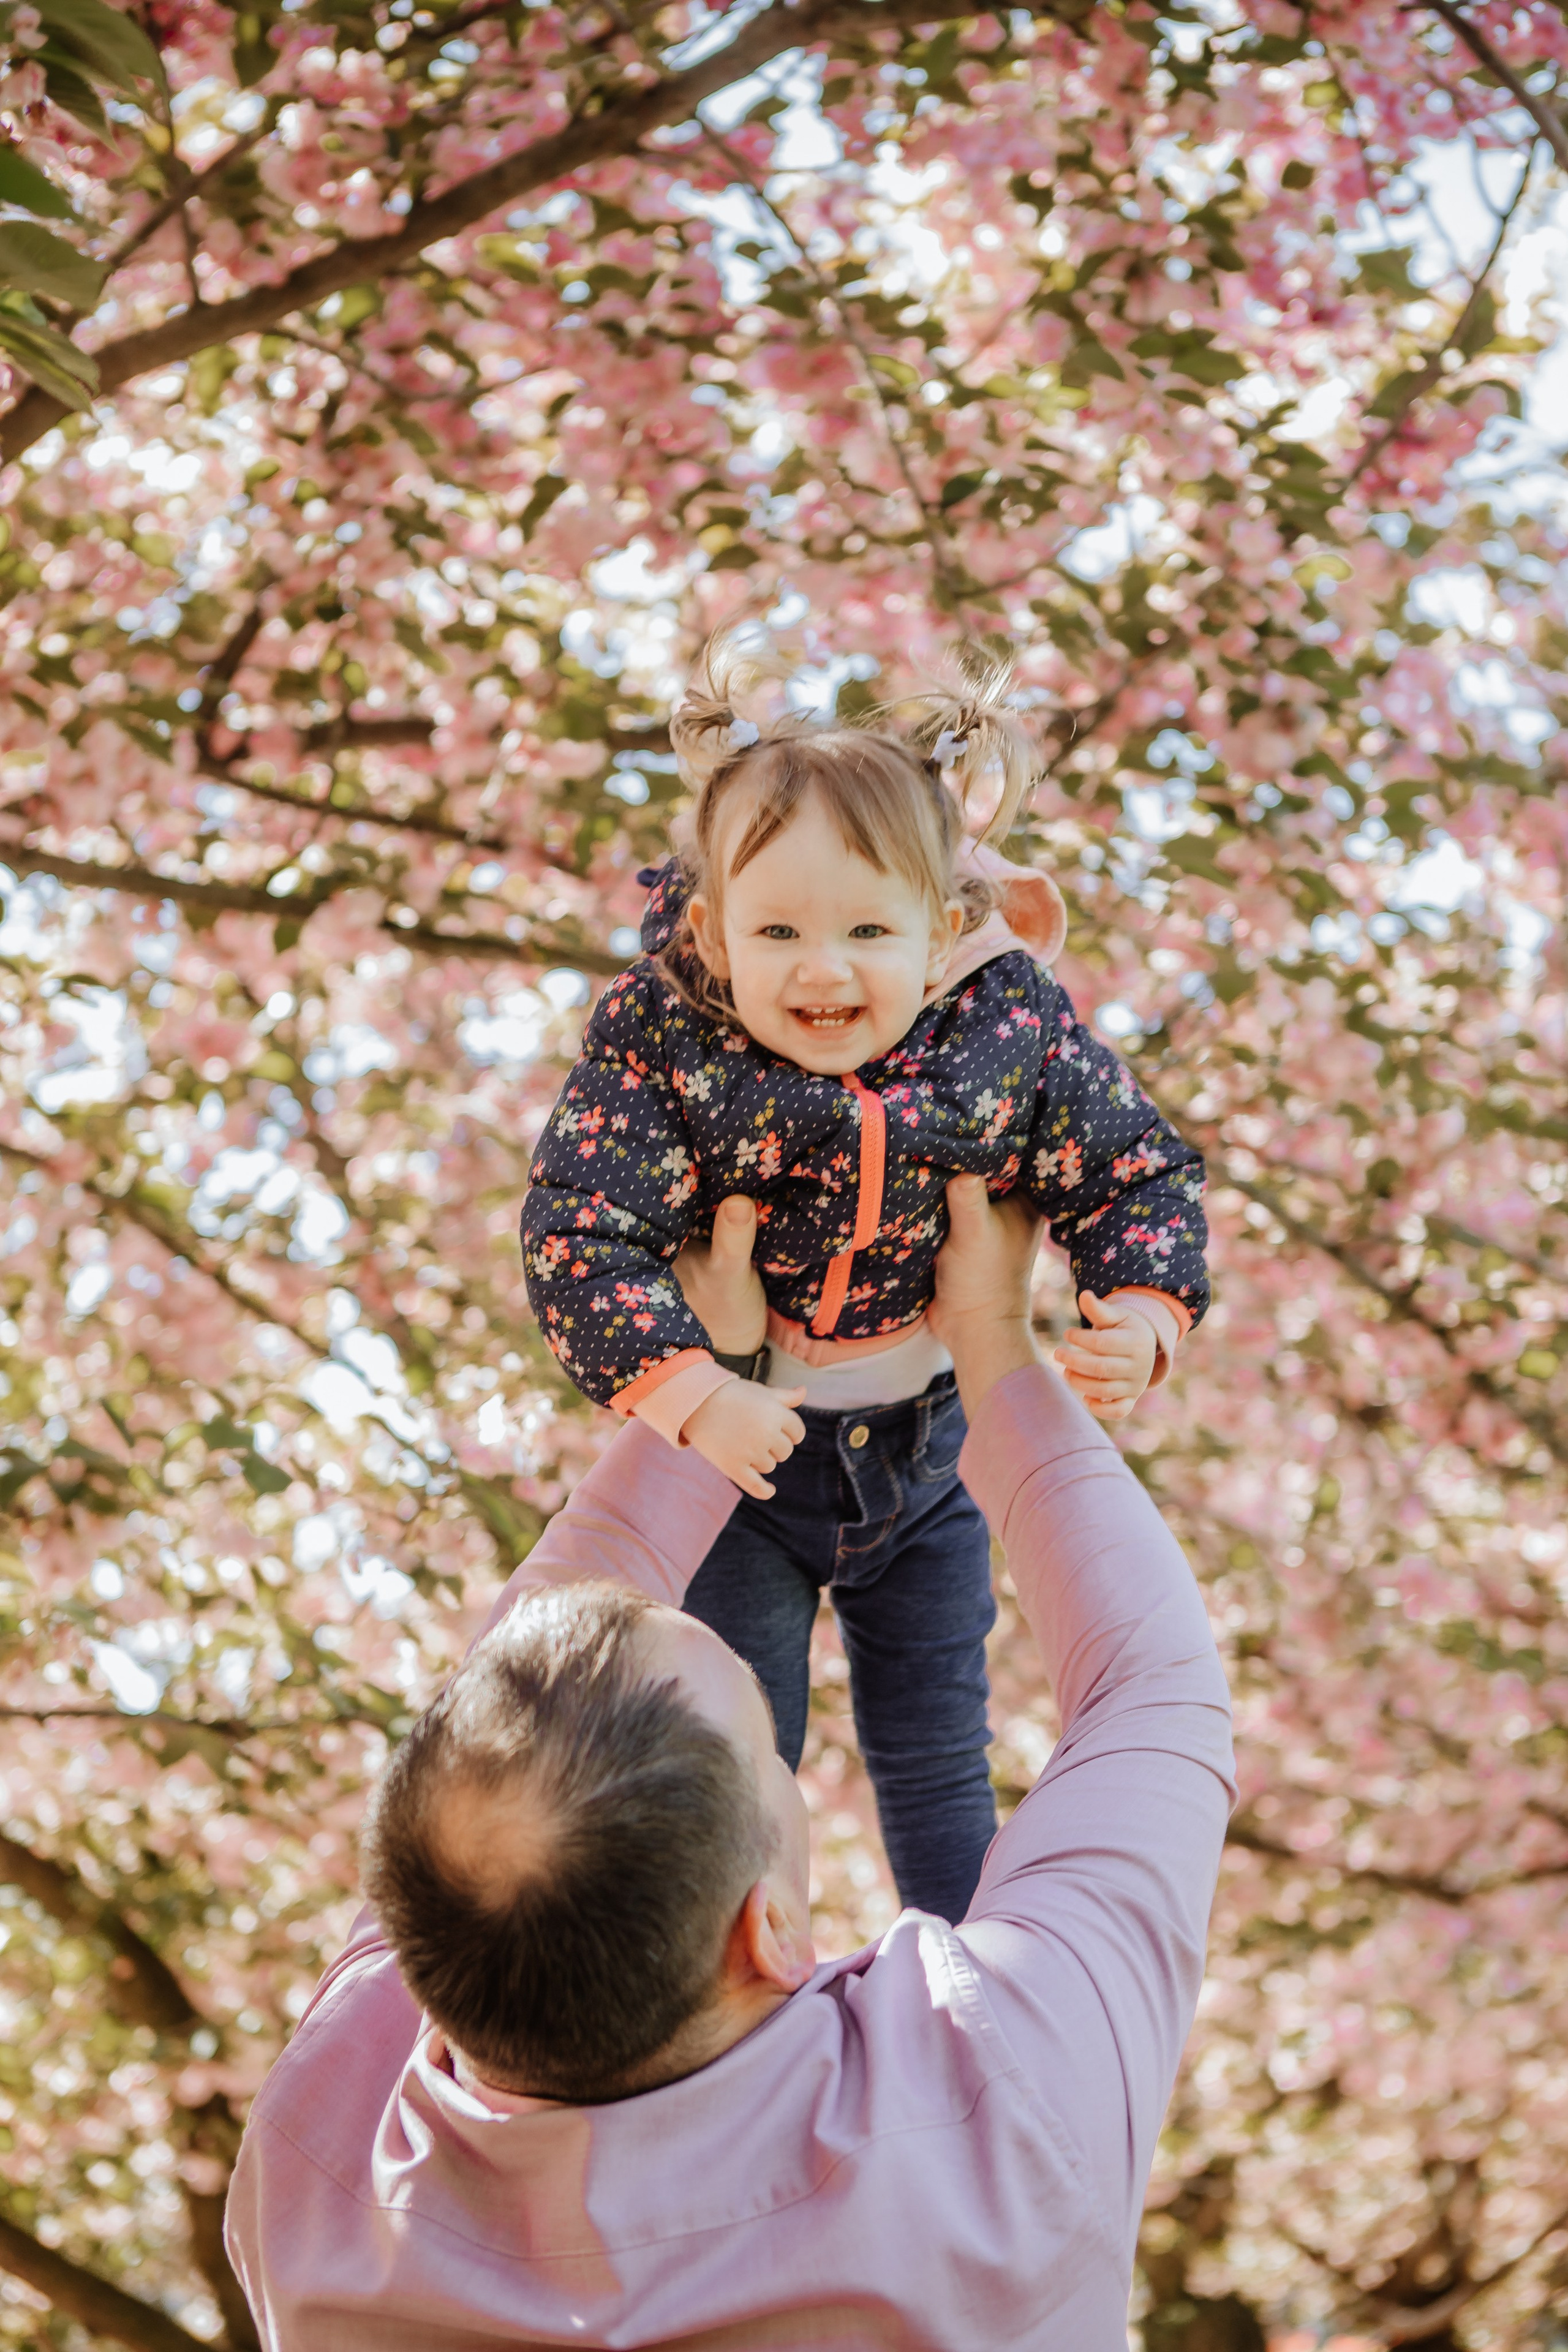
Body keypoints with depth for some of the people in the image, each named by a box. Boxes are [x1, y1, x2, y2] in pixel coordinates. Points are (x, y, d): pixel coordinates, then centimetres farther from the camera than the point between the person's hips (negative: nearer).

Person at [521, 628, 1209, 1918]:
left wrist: (1141, 1318, -27)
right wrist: (690, 1394, -38)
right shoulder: (656, 1042, -28)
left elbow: (1138, 1174, -9)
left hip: (929, 1447, 2)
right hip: (735, 1444, -2)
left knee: (938, 1758, 20)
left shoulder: (1013, 1028, -22)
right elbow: (579, 1233, -27)